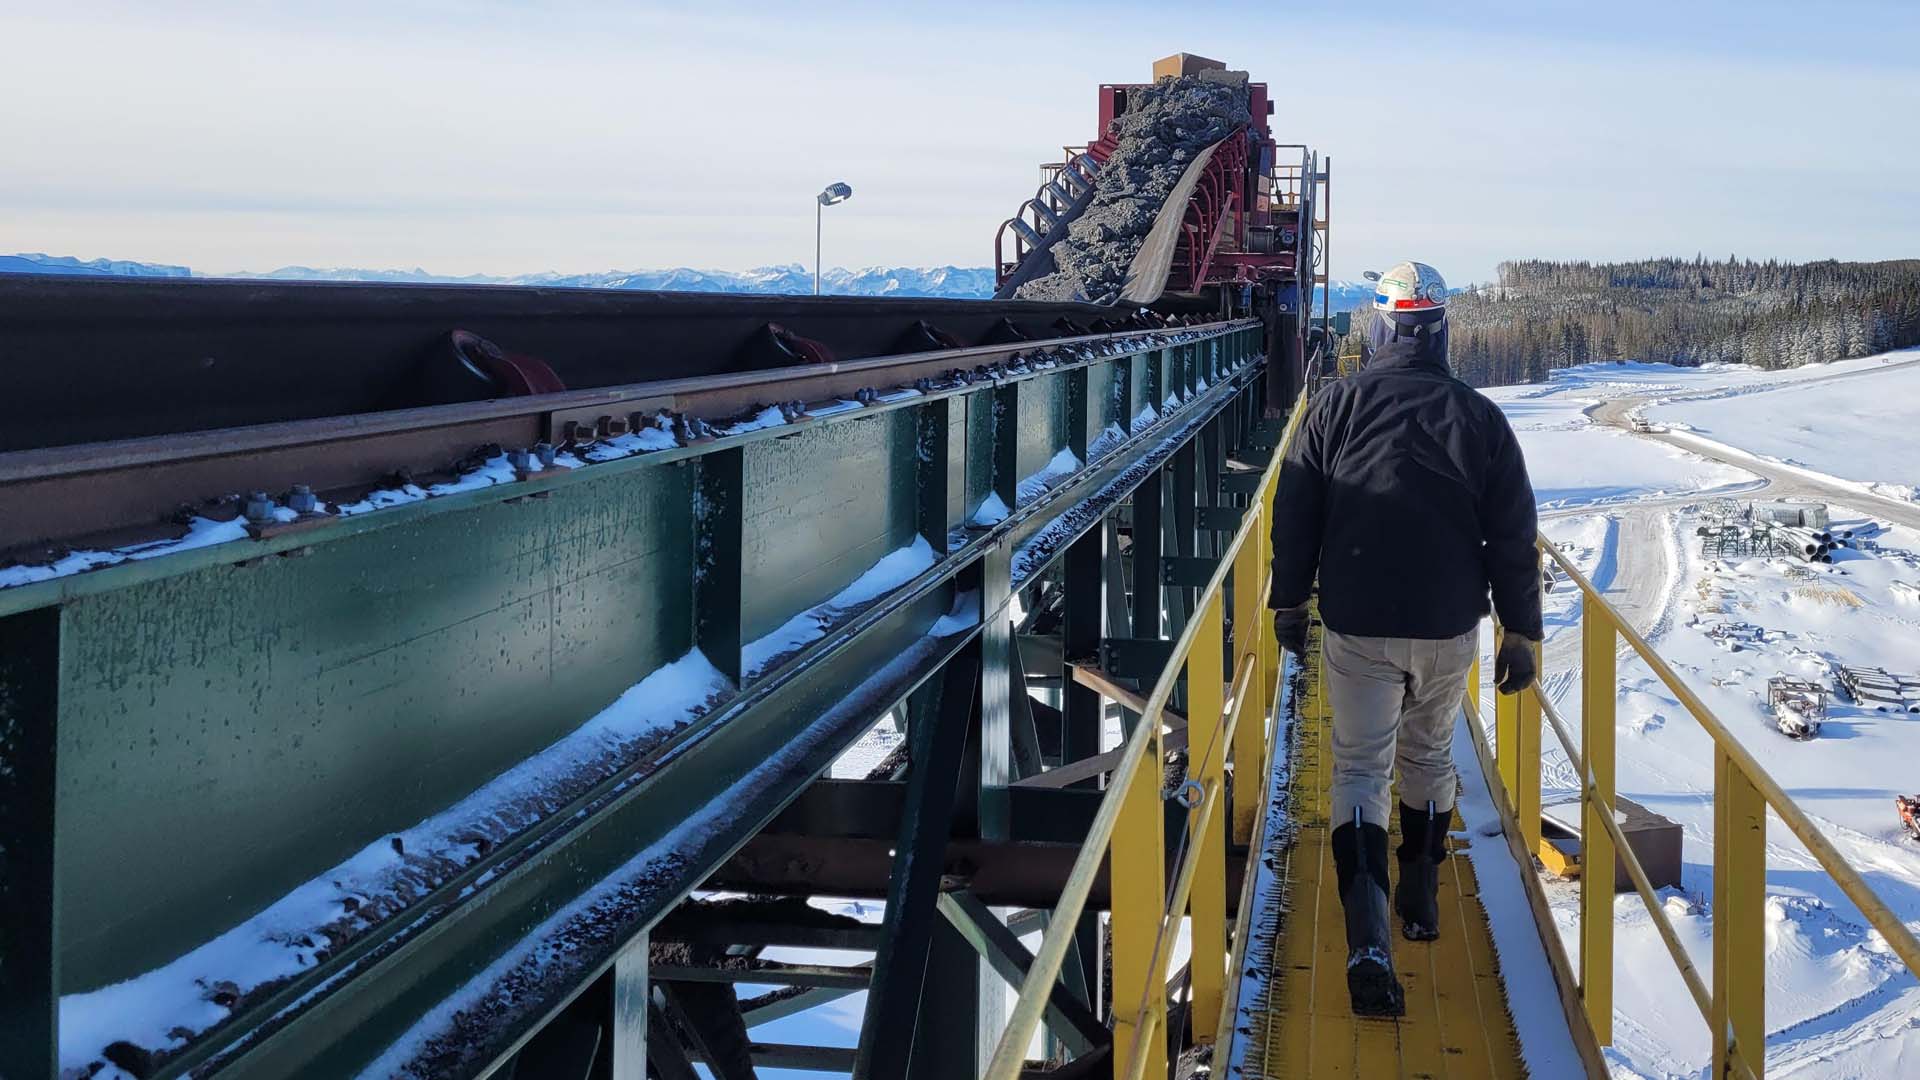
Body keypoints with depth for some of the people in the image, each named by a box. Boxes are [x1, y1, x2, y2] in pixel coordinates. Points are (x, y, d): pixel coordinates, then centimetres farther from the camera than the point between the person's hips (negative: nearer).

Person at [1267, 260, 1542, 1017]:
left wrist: (1288, 601, 13)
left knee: (1360, 770, 2)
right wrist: (1520, 632, 7)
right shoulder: (1478, 417, -4)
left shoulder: (1336, 407, -6)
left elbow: (1294, 516, 0)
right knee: (1430, 757, 23)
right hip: (1450, 630, 2)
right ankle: (1421, 898, 34)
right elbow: (1513, 536, -1)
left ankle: (1369, 941, -14)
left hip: (1356, 629, -1)